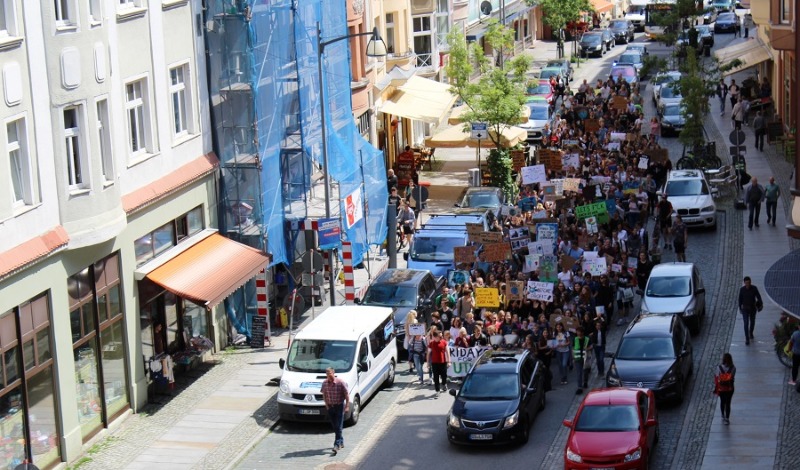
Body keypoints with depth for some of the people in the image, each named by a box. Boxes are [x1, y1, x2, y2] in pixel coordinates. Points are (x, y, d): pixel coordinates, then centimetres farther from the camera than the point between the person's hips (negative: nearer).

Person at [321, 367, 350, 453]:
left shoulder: (340, 382, -14)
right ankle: (341, 442, 29)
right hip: (330, 407, 5)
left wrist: (347, 406, -11)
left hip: (339, 406, -5)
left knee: (338, 427, -8)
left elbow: (346, 394, -9)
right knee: (334, 426, 13)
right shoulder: (324, 383, -1)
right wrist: (326, 404, 7)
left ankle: (337, 444, -10)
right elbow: (324, 394, 13)